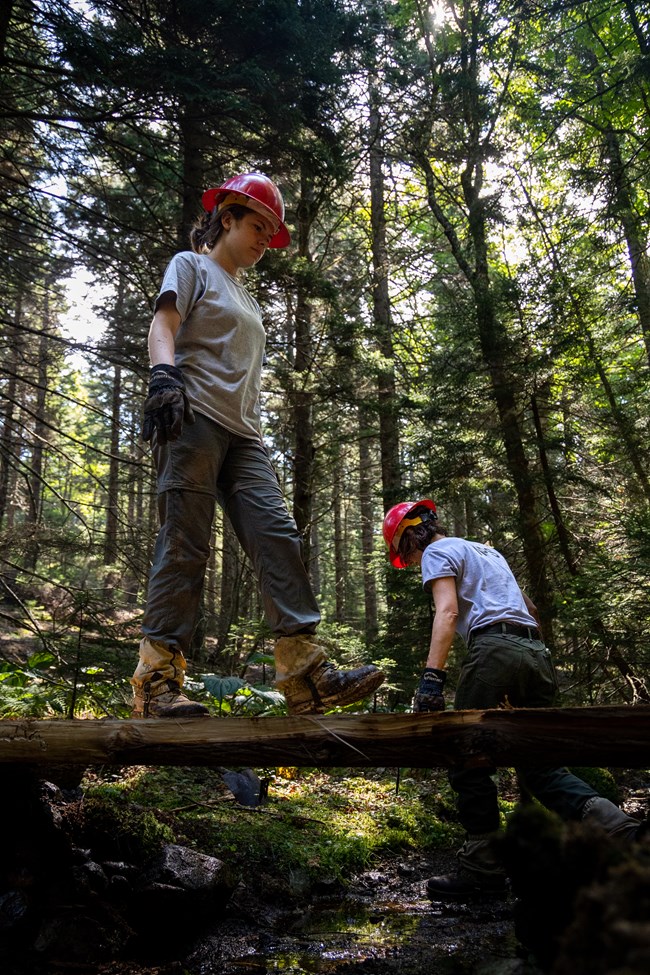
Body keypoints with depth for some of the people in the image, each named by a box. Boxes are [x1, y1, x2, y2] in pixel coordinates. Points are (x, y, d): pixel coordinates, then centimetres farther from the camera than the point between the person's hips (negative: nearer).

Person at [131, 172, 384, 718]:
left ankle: (307, 673, -14)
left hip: (242, 434, 7)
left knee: (278, 536, -9)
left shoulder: (245, 298, 33)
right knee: (185, 545, -13)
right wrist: (163, 375, -25)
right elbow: (163, 323, -5)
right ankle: (157, 679, -9)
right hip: (193, 420, -7)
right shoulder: (191, 265, 13)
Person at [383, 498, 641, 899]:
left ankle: (483, 868, 5)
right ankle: (621, 829, -7)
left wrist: (432, 678, -19)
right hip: (538, 654, 9)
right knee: (539, 766, 10)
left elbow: (447, 612, -11)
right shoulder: (488, 550, 32)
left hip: (495, 648, -8)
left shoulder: (438, 552, 6)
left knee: (469, 762, 2)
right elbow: (530, 609, 30)